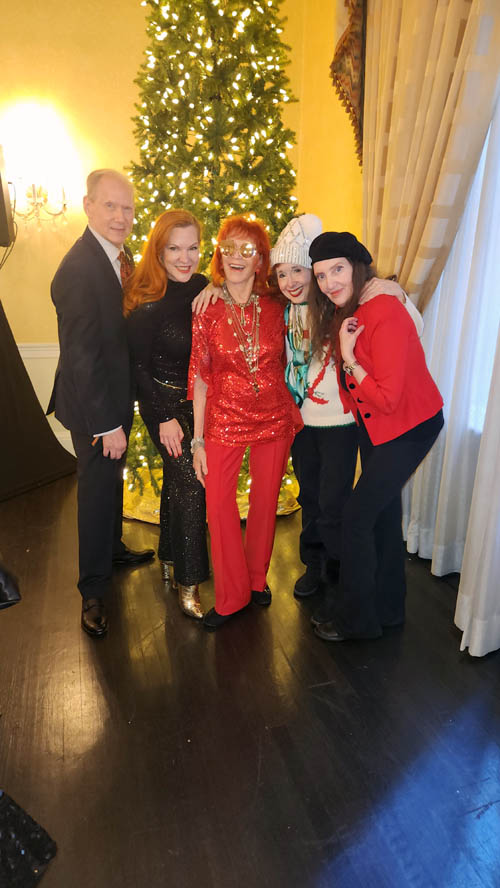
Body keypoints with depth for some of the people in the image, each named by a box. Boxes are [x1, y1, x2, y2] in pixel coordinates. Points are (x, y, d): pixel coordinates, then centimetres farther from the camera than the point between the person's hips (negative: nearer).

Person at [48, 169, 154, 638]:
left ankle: (113, 547, 48)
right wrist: (107, 424, -23)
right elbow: (81, 357, -26)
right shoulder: (77, 269, -25)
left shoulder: (119, 255, 3)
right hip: (93, 405, -8)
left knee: (113, 479, 24)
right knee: (97, 488, 4)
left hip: (116, 394, 8)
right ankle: (93, 591, 22)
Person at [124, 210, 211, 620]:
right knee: (191, 484, -8)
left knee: (177, 479, 18)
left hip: (197, 399, 6)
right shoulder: (147, 300, -18)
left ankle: (169, 556, 37)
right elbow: (137, 365, -13)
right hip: (164, 403, -6)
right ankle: (188, 582, 6)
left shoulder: (202, 288, -2)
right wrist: (164, 418, -13)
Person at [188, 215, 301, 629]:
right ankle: (231, 595, 22)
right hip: (225, 420, -1)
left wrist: (296, 416, 5)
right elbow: (200, 377, -4)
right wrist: (198, 440, -5)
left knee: (266, 502, 12)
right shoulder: (207, 311, -5)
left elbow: (283, 366, 10)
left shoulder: (276, 308, -2)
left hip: (274, 419, 2)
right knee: (219, 505, 2)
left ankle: (257, 579, 36)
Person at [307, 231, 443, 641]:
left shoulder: (384, 313, -26)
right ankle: (388, 608, 36)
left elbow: (388, 399, -28)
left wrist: (349, 359, -22)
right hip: (374, 427, 9)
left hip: (410, 427, -9)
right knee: (383, 512, 17)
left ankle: (355, 618, 15)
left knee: (357, 516, -5)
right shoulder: (342, 313, 1)